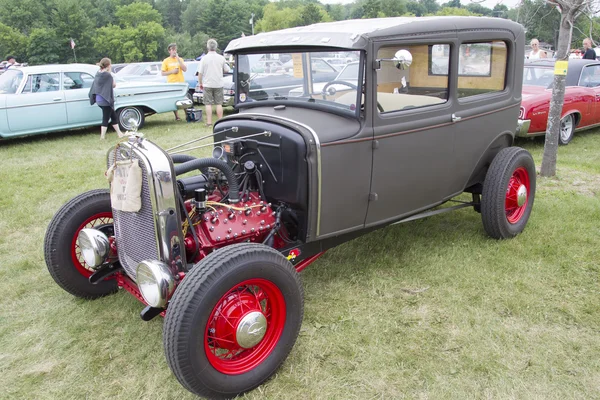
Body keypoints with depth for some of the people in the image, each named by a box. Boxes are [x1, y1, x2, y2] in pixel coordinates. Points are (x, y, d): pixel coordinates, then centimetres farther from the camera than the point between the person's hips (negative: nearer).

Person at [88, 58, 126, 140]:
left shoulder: (98, 74, 7)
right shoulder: (107, 75, -18)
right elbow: (114, 85, -6)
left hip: (99, 100, 9)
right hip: (105, 100, -9)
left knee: (114, 116, 17)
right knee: (106, 118, 2)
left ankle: (119, 133, 24)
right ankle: (102, 136, 8)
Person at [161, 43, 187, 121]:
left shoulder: (180, 59, 11)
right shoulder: (166, 61, 3)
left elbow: (185, 69, -2)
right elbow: (162, 73, 1)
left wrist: (178, 59, -7)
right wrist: (172, 71, -11)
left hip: (181, 82, 2)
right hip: (171, 83, -2)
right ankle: (176, 116, 7)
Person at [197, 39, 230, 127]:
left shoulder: (204, 58, -8)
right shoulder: (221, 58, -2)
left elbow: (200, 73, -7)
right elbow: (227, 70, 6)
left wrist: (200, 83, 5)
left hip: (207, 84, -2)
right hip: (218, 84, 2)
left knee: (208, 104, 3)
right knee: (219, 104, 8)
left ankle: (209, 122, 1)